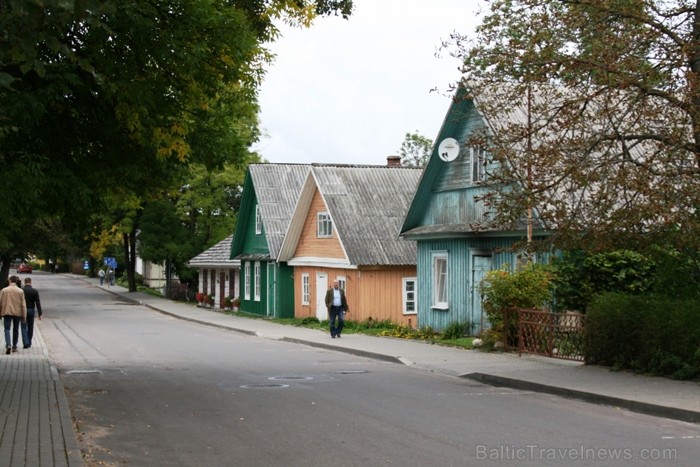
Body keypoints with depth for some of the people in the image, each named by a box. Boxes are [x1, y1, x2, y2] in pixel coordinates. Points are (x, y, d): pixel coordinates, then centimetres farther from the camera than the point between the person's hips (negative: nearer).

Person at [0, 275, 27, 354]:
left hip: (7, 312, -1)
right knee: (15, 330, 13)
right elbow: (23, 304, -2)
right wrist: (24, 316, 3)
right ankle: (14, 347, 18)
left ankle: (8, 344, -23)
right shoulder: (20, 291, -2)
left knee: (7, 329, -2)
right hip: (17, 313, 1)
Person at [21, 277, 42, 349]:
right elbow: (38, 303, -7)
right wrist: (40, 314, -6)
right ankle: (29, 343, 19)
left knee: (24, 327, 2)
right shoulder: (35, 291, -5)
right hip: (31, 310, 1)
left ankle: (26, 343, -13)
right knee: (30, 327, 13)